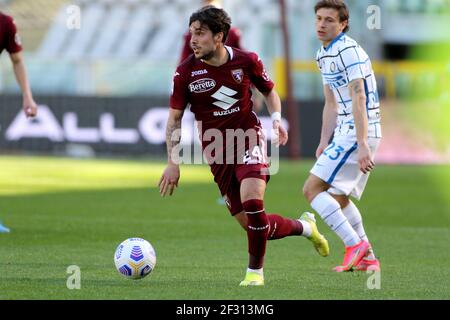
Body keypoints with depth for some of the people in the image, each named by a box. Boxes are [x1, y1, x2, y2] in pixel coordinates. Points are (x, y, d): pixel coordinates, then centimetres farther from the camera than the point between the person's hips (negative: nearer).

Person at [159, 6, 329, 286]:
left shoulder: (246, 61, -5)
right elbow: (175, 118, 3)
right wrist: (173, 162, -4)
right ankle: (304, 226, 32)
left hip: (249, 140, -2)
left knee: (252, 200, -28)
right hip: (217, 153, 2)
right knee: (254, 226, 2)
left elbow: (269, 92, 14)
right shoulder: (185, 72, -5)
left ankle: (255, 271, -10)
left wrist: (277, 119, -5)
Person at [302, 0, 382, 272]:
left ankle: (356, 245, -15)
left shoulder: (349, 51, -17)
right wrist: (324, 142, 18)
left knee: (312, 189, -13)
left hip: (360, 133, -10)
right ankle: (367, 258, 24)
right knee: (338, 197, 18)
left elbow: (359, 100, -23)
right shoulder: (324, 55, 14)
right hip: (345, 132, 10)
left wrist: (363, 145, -28)